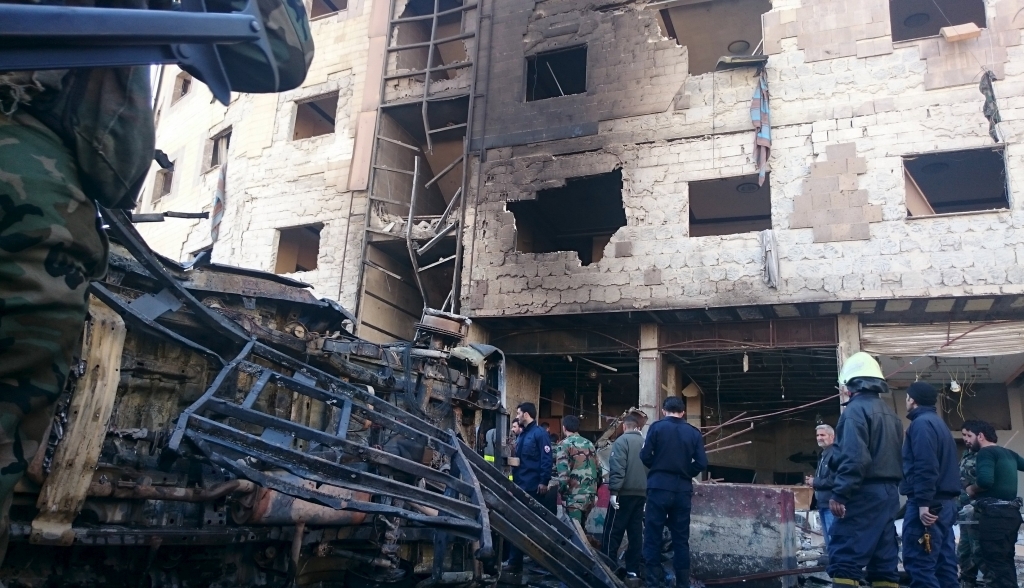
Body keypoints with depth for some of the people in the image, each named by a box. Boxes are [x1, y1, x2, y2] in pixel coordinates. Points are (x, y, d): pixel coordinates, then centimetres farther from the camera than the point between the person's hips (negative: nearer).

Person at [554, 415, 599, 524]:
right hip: (591, 495, 6)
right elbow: (597, 469, 16)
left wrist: (562, 491, -5)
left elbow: (563, 472, -15)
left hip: (574, 495, -6)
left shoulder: (564, 444, -5)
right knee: (580, 527, 19)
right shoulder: (590, 444, 15)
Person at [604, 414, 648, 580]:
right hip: (641, 493, 6)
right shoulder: (645, 443, 13)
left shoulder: (622, 440, -7)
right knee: (636, 531, 9)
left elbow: (617, 468, -16)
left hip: (625, 492, -6)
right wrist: (646, 489, 19)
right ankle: (633, 569, 10)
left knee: (613, 531, -1)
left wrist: (614, 491, -17)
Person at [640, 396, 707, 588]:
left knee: (653, 536, 4)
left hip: (660, 487, -3)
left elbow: (645, 456, -7)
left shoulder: (657, 427, -4)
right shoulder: (694, 433, 4)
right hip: (683, 490, 3)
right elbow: (701, 463, -1)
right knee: (681, 538, 11)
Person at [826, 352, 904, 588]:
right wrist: (890, 487, 21)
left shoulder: (856, 409, -11)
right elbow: (897, 456, 18)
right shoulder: (890, 412, 17)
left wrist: (839, 494, -20)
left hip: (865, 493, -9)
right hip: (889, 492, 9)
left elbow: (853, 458, -21)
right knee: (884, 559, 11)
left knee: (844, 559, -10)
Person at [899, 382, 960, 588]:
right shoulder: (939, 423, 21)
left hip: (928, 504, -10)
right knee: (944, 562, 10)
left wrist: (923, 502, -24)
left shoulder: (921, 423, -10)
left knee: (918, 564, -11)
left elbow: (925, 466, -21)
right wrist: (931, 501, 20)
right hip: (945, 502, 10)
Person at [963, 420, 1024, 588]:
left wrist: (972, 489, -6)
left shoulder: (986, 452, -10)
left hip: (994, 514, -9)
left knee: (994, 564, -6)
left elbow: (985, 480, -24)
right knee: (1005, 562, 14)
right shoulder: (1009, 453, 16)